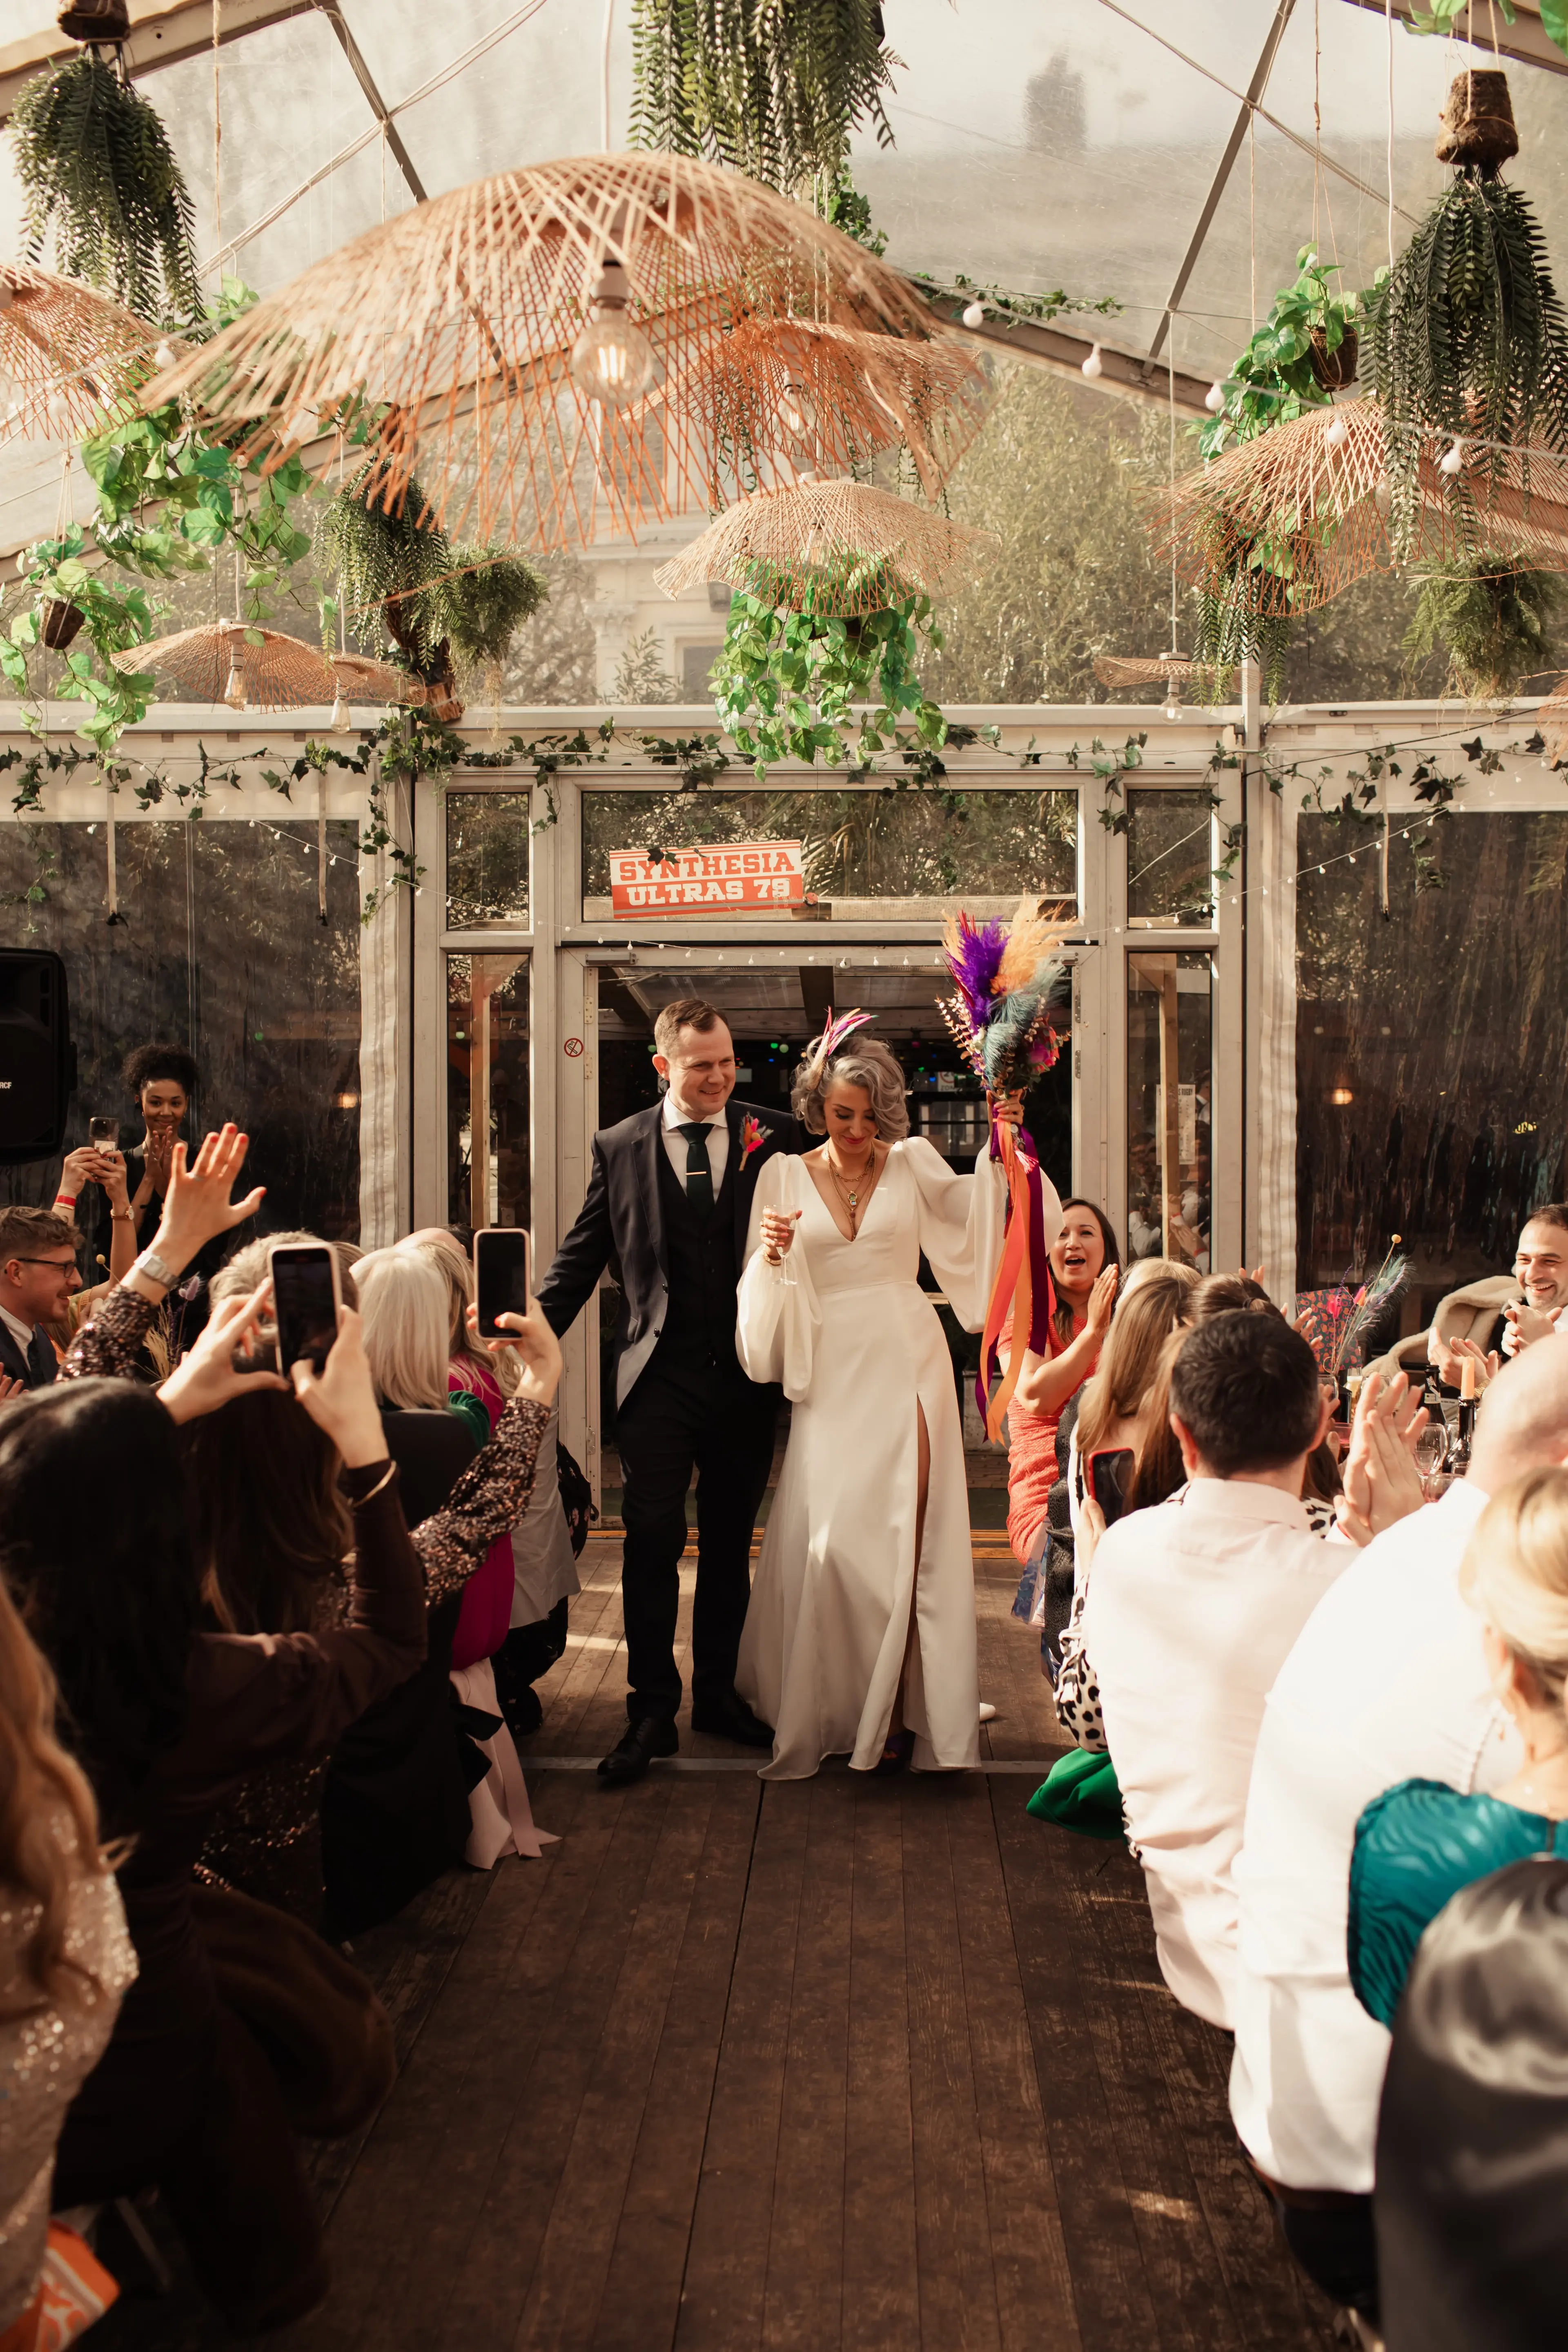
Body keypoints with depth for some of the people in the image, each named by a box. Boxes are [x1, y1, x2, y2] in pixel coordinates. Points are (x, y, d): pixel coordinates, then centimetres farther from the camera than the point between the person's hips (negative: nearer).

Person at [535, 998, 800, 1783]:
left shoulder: (772, 1137, 2)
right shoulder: (619, 1147, 4)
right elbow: (581, 1257, 6)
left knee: (729, 1541, 13)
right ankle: (652, 1711, 9)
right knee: (652, 1540, -4)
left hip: (745, 1373, 1)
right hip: (660, 1373, -1)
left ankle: (718, 1691, 28)